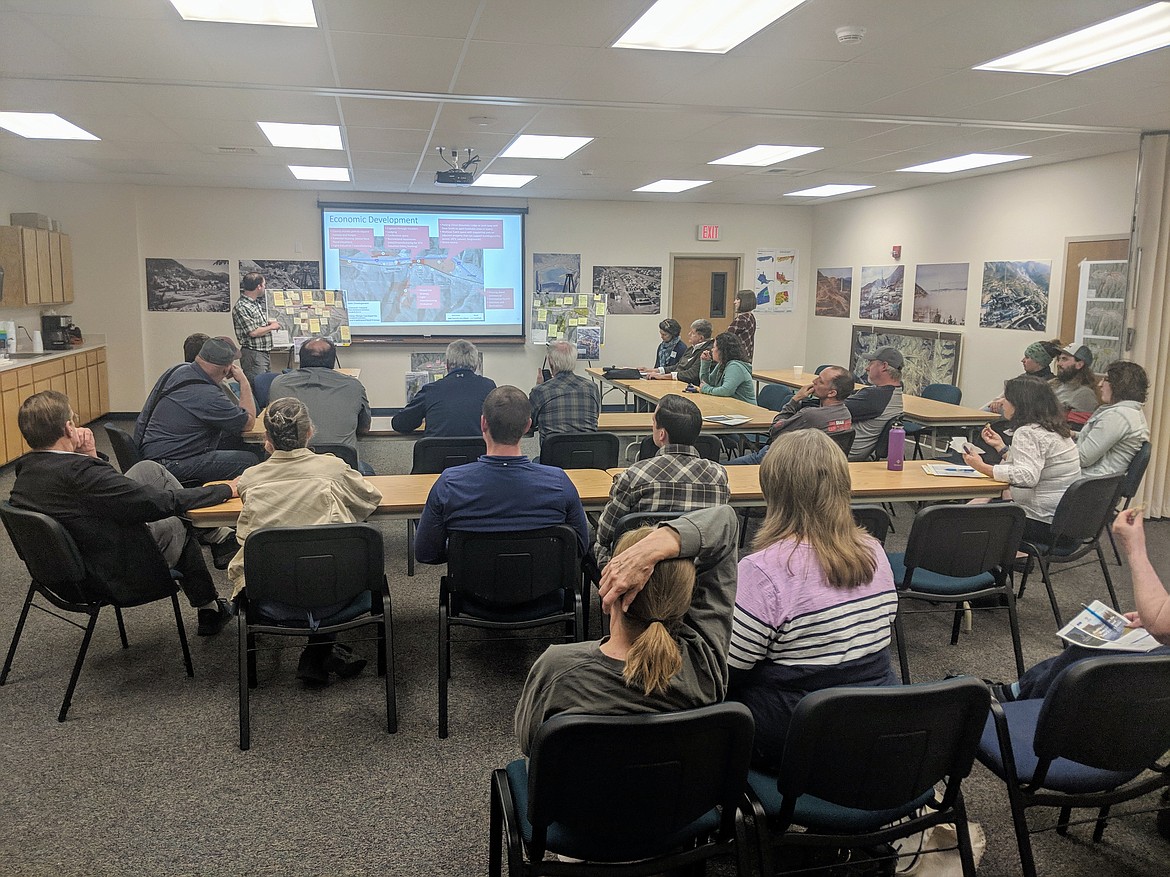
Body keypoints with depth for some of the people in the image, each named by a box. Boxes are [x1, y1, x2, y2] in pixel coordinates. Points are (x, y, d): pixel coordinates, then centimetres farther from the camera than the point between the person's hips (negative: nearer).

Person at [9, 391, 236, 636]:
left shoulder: (25, 469, -6)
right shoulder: (78, 473, -33)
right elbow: (160, 502, -28)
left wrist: (90, 457, -12)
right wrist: (227, 490, -18)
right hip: (113, 573, -8)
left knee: (149, 469, 10)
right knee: (178, 524, 20)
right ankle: (210, 611, 35)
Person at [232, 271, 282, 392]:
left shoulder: (256, 302, 13)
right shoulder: (241, 307, -17)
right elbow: (253, 332, -21)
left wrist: (268, 322, 15)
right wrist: (271, 327, -8)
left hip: (263, 353, 10)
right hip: (252, 354, -10)